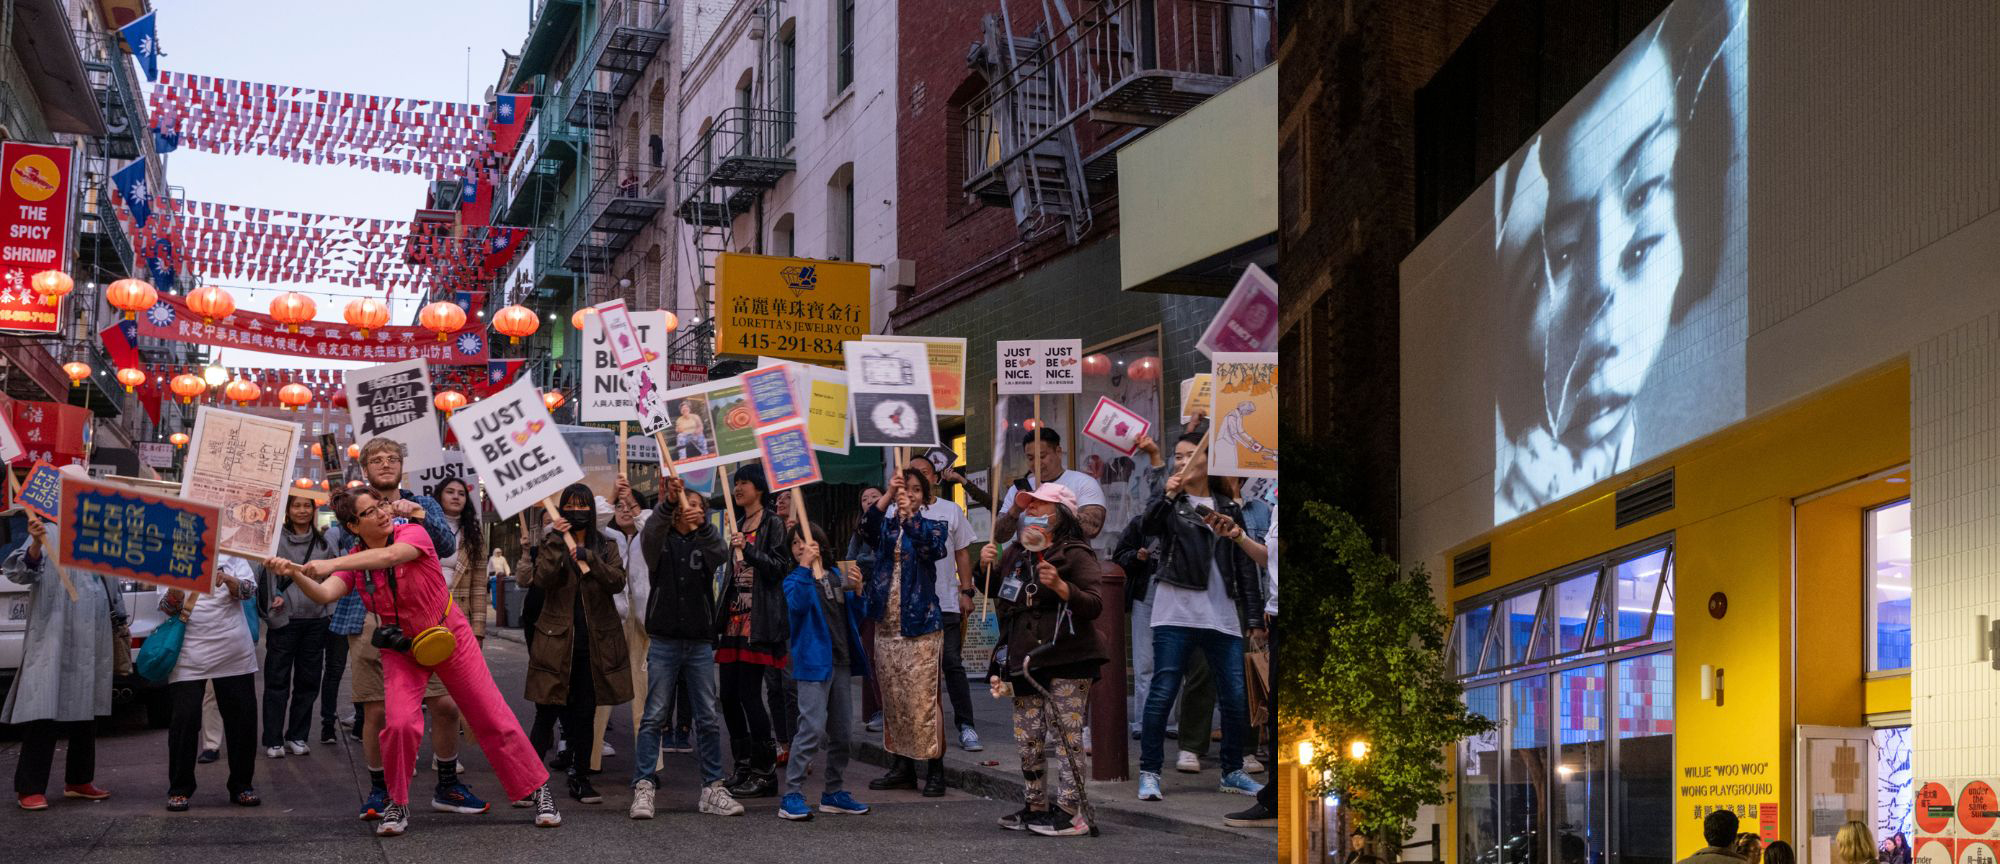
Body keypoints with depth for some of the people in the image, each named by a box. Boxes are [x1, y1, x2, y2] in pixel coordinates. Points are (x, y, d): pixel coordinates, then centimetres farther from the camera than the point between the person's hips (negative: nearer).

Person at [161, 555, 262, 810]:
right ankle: (179, 789, 4)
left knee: (242, 717, 5)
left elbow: (249, 589, -3)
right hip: (189, 653, -2)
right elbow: (167, 607, -1)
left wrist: (227, 579, -22)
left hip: (234, 653, 2)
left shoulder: (231, 555, 9)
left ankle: (241, 785, 18)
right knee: (185, 718, -7)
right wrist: (175, 591, -23)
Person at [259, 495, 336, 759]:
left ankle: (297, 736, 18)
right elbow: (267, 571, -7)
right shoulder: (277, 539, -2)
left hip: (315, 619, 4)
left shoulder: (323, 542, 12)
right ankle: (273, 740, 1)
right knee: (277, 680, -2)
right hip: (285, 618, -4)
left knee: (308, 680, 8)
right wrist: (274, 596, -18)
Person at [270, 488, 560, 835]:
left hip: (450, 636, -2)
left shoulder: (413, 533, -19)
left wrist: (332, 565, -50)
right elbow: (324, 594, -25)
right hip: (402, 649, 2)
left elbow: (389, 555, -41)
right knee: (400, 723, -19)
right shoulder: (353, 563, -8)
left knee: (493, 719, 3)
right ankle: (397, 805, 1)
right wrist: (296, 574, -45)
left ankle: (538, 790, 17)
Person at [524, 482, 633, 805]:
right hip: (558, 638, -2)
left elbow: (618, 582, -7)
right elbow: (542, 579, -12)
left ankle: (580, 778, 14)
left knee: (586, 713, 6)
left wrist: (589, 559, -20)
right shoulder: (550, 543, 6)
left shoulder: (604, 546, 11)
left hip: (596, 641, 2)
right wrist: (556, 542, -20)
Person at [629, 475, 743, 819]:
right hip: (664, 641, -2)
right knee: (654, 716, -6)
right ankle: (643, 788, -7)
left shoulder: (704, 542, 10)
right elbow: (650, 534, -18)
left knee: (708, 718, 3)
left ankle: (713, 789, 9)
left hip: (700, 642, 2)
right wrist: (667, 502, -37)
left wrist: (703, 524, -33)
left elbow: (721, 554, -13)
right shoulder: (661, 542, 6)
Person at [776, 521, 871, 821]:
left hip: (841, 661, 6)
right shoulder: (794, 579, 0)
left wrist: (857, 589, -4)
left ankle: (834, 792, 22)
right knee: (813, 728, -16)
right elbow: (797, 605, -22)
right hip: (813, 663, -6)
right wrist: (805, 567, -26)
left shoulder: (836, 576, 15)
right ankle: (792, 796, -14)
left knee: (842, 731, 10)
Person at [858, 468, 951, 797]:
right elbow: (866, 525, -12)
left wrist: (910, 514, -35)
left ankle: (935, 769, -6)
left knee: (924, 699, -9)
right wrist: (889, 494, -28)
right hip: (886, 627, 4)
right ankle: (903, 767, 15)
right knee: (893, 699, 7)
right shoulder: (886, 528, 11)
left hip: (921, 626, -4)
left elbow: (933, 547, -19)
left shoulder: (931, 527, 4)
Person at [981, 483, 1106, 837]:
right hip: (1025, 659, 7)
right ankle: (1035, 807, 20)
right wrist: (987, 567, 8)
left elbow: (1094, 605, -13)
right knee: (1027, 739, 9)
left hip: (1066, 661, -7)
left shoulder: (1075, 554, -6)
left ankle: (1071, 812, -4)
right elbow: (993, 591, 29)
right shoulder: (1016, 554, 15)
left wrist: (1061, 586, -28)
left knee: (1066, 737, -7)